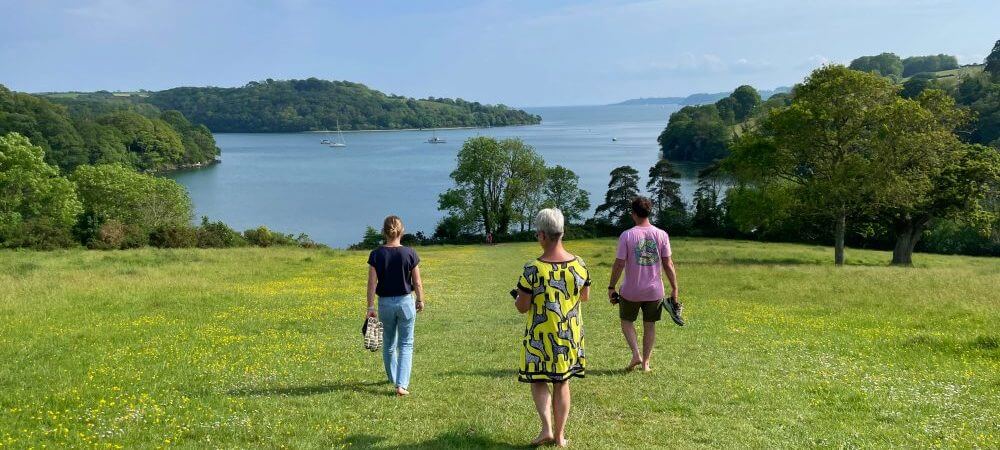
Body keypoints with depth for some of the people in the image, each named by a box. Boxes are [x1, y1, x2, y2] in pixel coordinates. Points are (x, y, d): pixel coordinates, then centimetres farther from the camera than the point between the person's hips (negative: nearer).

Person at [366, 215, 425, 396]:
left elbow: (372, 283, -7)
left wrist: (370, 307, -1)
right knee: (406, 345, 6)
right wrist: (420, 301, 10)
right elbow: (417, 283, -5)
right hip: (406, 301, -2)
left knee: (388, 343, 21)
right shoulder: (410, 254, -10)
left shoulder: (376, 255, -8)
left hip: (385, 303, 2)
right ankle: (402, 385, -5)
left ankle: (393, 378, 38)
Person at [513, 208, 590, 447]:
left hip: (541, 336, -3)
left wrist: (518, 297, 8)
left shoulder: (533, 269, -20)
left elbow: (522, 307, -13)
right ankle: (560, 435, 23)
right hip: (570, 335, 4)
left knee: (538, 380, 14)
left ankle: (547, 428, 0)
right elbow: (585, 296, 9)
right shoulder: (579, 265, -7)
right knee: (562, 383, 15)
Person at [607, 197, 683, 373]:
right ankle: (646, 362, 21)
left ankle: (636, 354, 2)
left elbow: (619, 264, -12)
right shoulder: (662, 235, -6)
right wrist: (674, 289, 3)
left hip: (630, 291, -2)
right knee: (649, 325, 16)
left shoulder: (626, 236, -13)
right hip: (654, 290, 2)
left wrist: (611, 287, -2)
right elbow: (668, 264, -4)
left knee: (626, 321, 19)